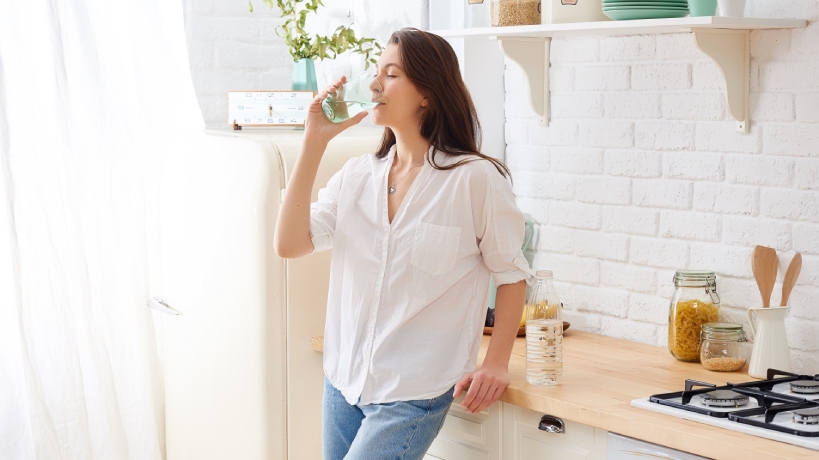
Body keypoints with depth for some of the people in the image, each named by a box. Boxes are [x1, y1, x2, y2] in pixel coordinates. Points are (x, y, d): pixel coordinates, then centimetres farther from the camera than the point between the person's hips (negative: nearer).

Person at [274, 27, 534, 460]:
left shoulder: (475, 179, -10)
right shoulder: (357, 174, 4)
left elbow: (511, 274, -2)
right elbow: (289, 243, -6)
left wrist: (496, 364, -6)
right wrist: (314, 142, -8)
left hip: (414, 393, -5)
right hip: (344, 379, 6)